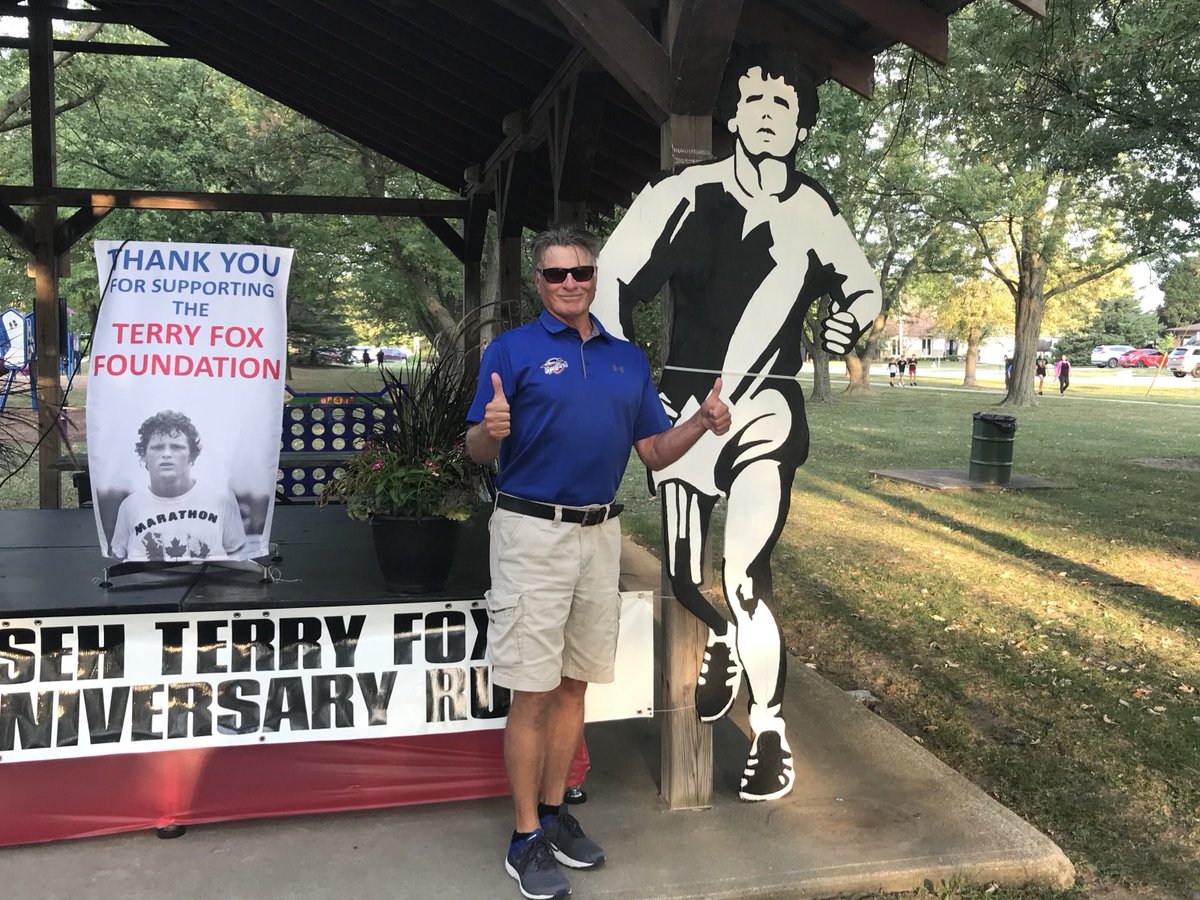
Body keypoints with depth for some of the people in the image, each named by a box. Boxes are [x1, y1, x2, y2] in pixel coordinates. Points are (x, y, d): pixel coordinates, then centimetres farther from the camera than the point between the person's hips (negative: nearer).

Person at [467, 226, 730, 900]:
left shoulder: (629, 358, 12)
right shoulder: (513, 349, -3)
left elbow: (655, 452, 11)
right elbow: (478, 452, -7)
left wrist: (704, 423, -7)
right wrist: (492, 429, -30)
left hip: (601, 534, 5)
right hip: (533, 533, -5)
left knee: (575, 684, 14)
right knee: (533, 691, 0)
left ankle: (555, 811, 30)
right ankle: (528, 839, 14)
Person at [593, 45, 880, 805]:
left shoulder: (816, 216, 0)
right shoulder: (684, 196, -6)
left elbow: (865, 285, 20)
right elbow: (612, 284, -2)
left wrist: (852, 320, -2)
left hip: (766, 411, -1)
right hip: (686, 405, 1)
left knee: (745, 580, -13)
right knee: (685, 579, 7)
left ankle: (771, 734, 9)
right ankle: (724, 639, 43)